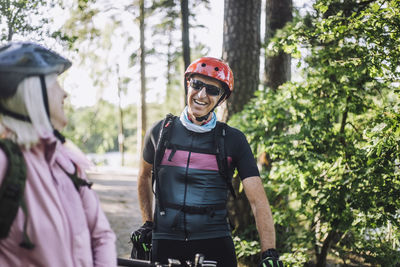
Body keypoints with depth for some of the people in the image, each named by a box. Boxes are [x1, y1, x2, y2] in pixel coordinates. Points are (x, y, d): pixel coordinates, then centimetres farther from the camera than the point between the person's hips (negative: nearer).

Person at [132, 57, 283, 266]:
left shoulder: (233, 140, -1)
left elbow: (258, 200, -7)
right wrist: (147, 223, 18)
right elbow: (144, 176, 23)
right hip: (166, 242, 1)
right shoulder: (160, 131, 4)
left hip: (215, 242, -1)